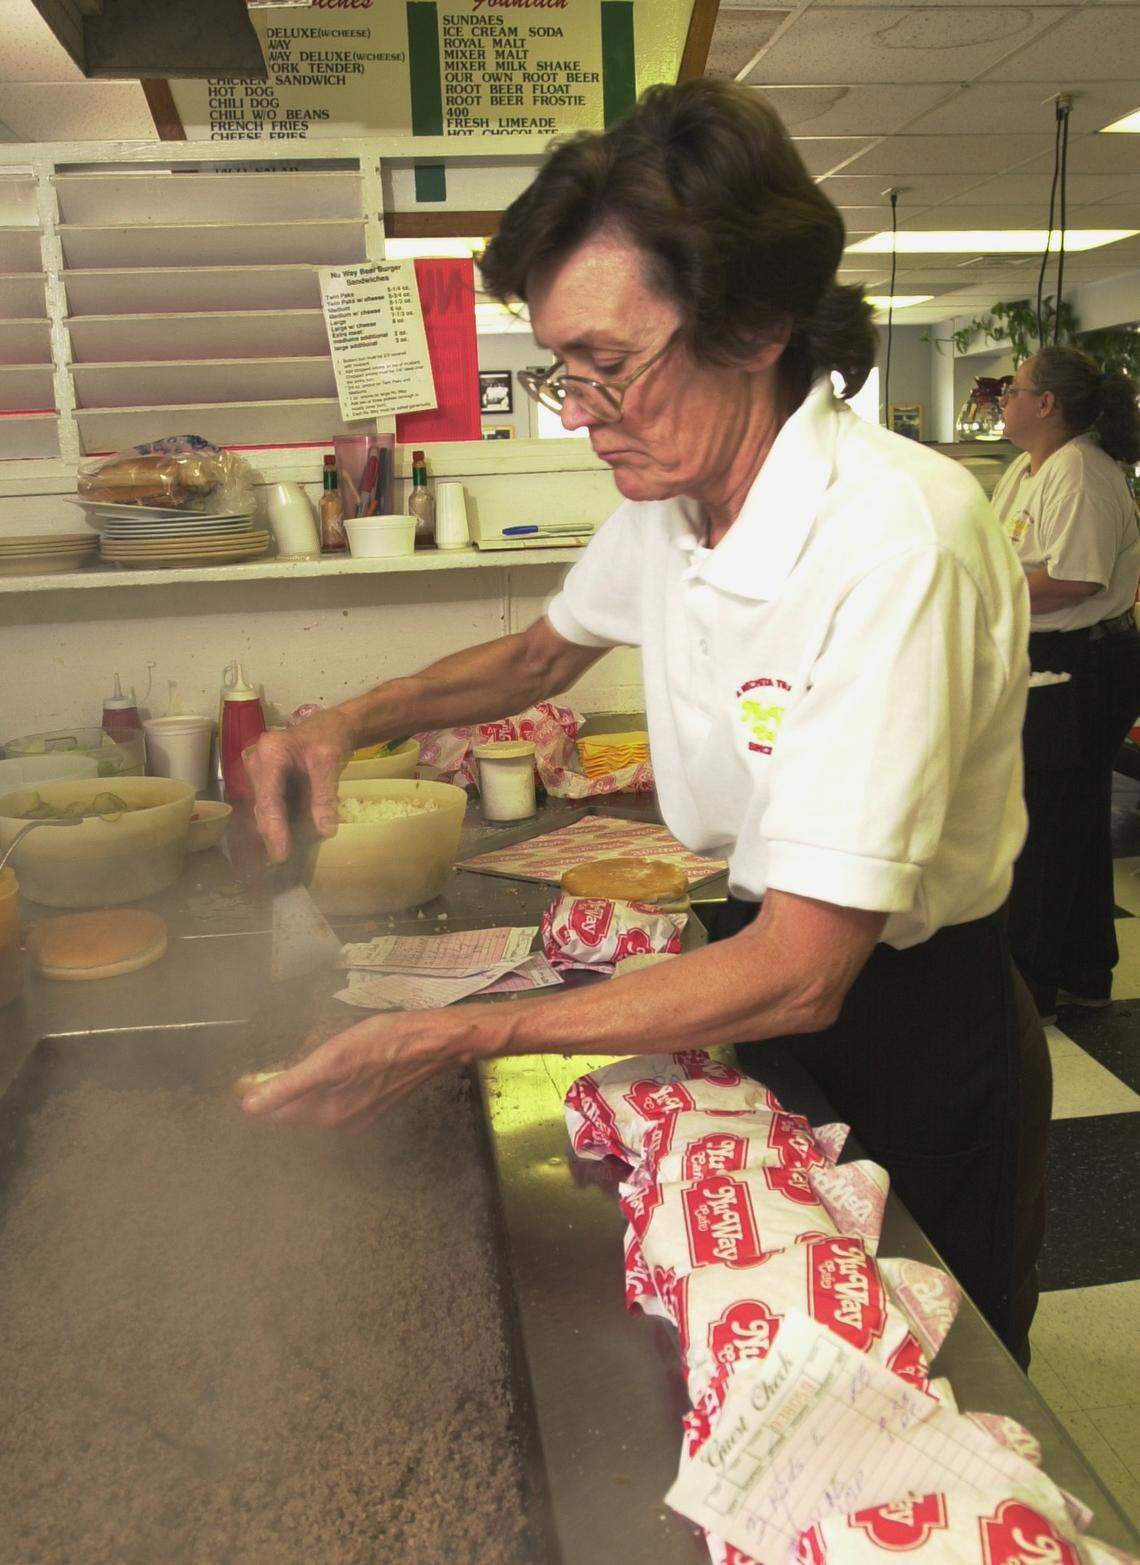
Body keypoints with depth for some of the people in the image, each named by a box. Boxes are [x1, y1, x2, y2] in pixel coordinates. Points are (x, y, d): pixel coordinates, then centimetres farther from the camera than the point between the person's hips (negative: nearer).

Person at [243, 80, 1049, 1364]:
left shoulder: (895, 541, -32)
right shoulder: (668, 500, -7)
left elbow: (802, 973, -33)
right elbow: (546, 651, 14)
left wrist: (450, 1039, -30)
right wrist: (354, 719, -3)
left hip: (910, 1030, -6)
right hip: (763, 969, 7)